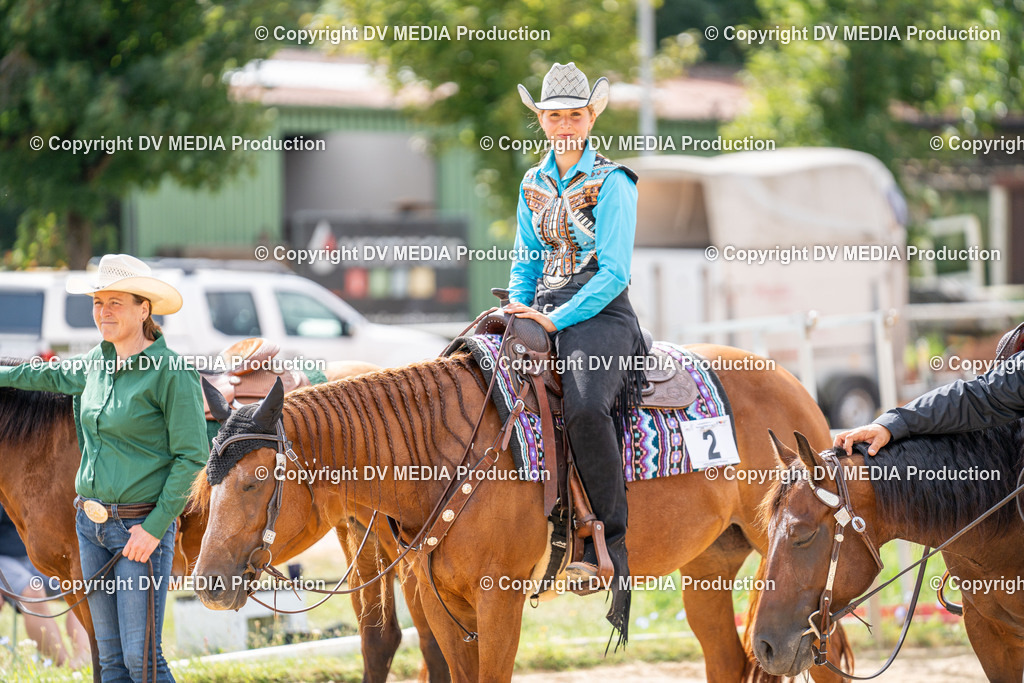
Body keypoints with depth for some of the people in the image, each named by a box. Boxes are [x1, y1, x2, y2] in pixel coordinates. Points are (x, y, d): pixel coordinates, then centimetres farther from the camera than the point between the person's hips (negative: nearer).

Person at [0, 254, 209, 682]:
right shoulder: (96, 363, 8)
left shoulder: (172, 372, -13)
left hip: (141, 527, -7)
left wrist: (155, 528, -17)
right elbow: (53, 376, 31)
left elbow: (191, 457, -13)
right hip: (91, 523, 7)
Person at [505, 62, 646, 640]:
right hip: (543, 310, 7)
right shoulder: (534, 184, 16)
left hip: (600, 312, -7)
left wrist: (556, 319, -17)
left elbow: (614, 271, -11)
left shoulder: (612, 182, -4)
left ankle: (610, 540, -25)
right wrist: (519, 309, 3)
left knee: (586, 407, -35)